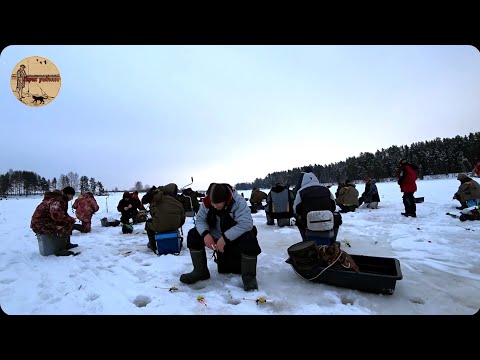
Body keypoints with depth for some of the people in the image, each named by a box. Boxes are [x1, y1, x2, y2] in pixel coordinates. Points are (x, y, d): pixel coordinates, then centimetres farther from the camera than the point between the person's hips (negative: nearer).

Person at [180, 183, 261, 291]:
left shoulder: (238, 202, -28)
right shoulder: (206, 203, -14)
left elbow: (246, 223, -36)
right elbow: (200, 219, -5)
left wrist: (225, 238, -38)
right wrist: (205, 234, -27)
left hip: (236, 238, -5)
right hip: (215, 237, 5)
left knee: (249, 240, -36)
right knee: (193, 235, -9)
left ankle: (249, 276, -14)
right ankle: (200, 271, 4)